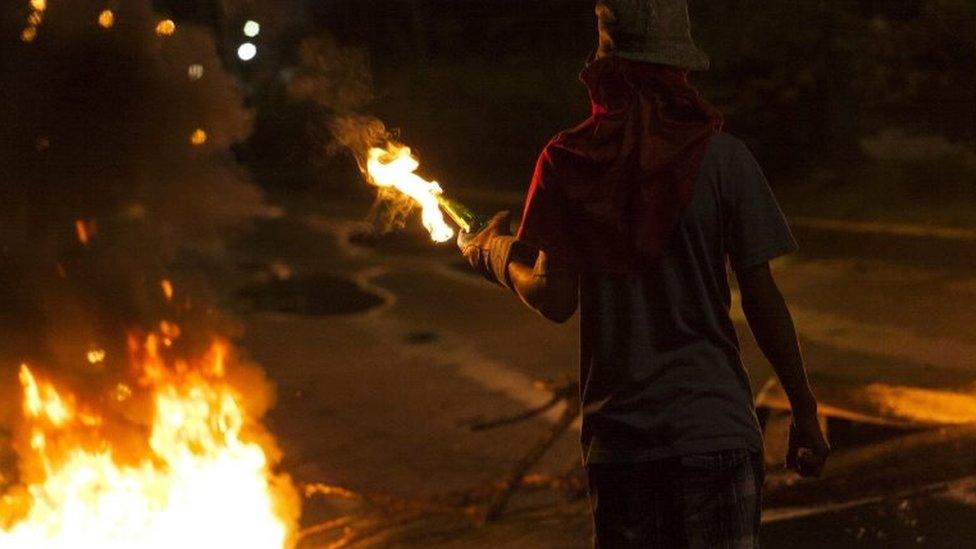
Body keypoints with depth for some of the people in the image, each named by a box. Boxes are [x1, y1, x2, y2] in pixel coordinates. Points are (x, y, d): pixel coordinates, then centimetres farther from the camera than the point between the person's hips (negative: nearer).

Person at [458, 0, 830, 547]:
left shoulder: (566, 163, -2)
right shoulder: (723, 158, -5)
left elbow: (555, 299, -2)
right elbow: (762, 299, -3)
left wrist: (498, 255, 19)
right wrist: (805, 409, 7)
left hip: (617, 432, 2)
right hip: (714, 427, -2)